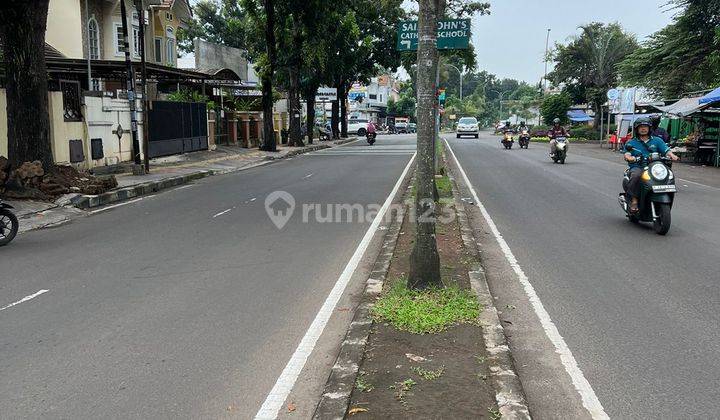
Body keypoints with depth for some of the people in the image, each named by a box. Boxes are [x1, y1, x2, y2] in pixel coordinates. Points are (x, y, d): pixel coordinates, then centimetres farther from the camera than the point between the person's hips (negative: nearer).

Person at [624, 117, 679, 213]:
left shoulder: (657, 140, 19)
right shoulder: (631, 143, 14)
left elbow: (666, 150, 6)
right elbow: (627, 154, -3)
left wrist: (672, 156, -17)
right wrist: (630, 158, -27)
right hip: (637, 167, -2)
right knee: (636, 175, -37)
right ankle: (634, 200, -30)